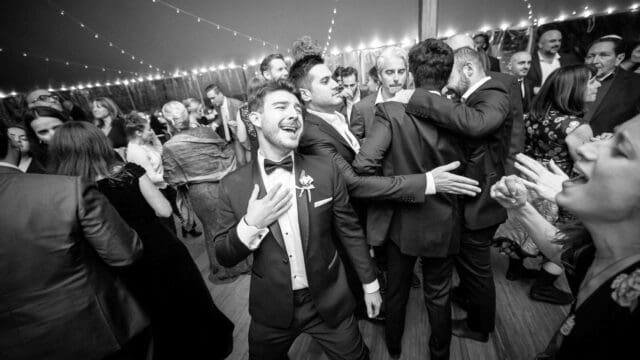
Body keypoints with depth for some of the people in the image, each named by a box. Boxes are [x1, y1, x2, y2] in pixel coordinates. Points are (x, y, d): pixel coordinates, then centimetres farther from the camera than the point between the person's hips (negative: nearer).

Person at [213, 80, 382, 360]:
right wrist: (250, 225, -23)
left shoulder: (326, 171, -13)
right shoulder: (233, 186, -11)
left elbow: (350, 231, -4)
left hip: (329, 302, 0)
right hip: (271, 309, 1)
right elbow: (224, 257, -5)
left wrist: (370, 283, 4)